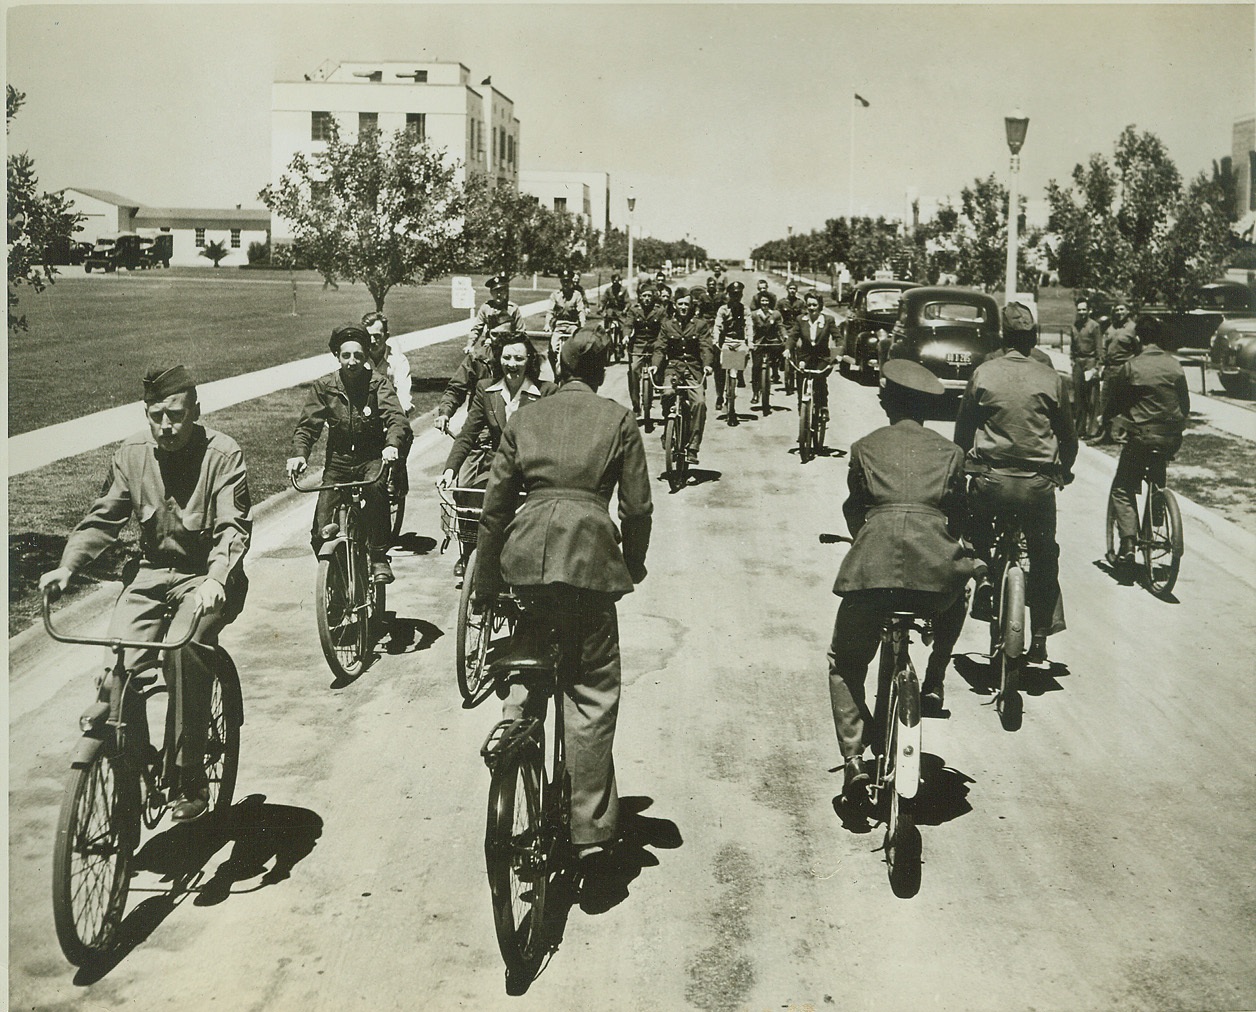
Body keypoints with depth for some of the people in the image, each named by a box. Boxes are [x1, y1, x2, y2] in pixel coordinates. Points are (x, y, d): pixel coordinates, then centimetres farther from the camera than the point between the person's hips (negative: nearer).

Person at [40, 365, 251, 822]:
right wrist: (67, 566, -12)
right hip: (152, 572, 4)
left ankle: (191, 780, -14)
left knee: (186, 651, -28)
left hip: (207, 578, -4)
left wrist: (216, 578, -38)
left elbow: (234, 527, -20)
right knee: (118, 663, -17)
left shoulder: (222, 454, -11)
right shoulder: (131, 454, 2)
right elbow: (102, 518, 5)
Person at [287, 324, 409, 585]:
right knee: (322, 533, -9)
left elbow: (396, 417, -18)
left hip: (372, 459, -2)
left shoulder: (378, 383, -5)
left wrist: (392, 444, -40)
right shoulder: (323, 387, 0)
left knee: (376, 488, -37)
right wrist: (299, 453, -25)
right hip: (338, 461, 2)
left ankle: (379, 558, -23)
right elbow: (307, 425, -4)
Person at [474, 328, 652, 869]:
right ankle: (591, 829, 5)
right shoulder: (619, 420, 10)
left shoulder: (523, 419, 16)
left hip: (526, 551, 2)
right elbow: (637, 506, 6)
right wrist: (632, 568, 21)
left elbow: (495, 506, 13)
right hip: (589, 553, -2)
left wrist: (485, 586, 17)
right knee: (592, 693, 4)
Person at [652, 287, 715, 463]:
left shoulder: (700, 325, 9)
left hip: (693, 369, -1)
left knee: (699, 402, -23)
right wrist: (655, 364, -16)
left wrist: (707, 364, -21)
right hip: (673, 367, 1)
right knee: (668, 394, -30)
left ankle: (693, 447, -18)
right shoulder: (667, 325, 13)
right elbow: (660, 348, 4)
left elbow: (706, 347, -1)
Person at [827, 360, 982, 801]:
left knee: (845, 664, 14)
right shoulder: (949, 451, 20)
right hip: (935, 564, 1)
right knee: (954, 600, 39)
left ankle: (854, 756, -3)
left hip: (873, 563, -1)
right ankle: (933, 684, 28)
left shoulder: (865, 447, 18)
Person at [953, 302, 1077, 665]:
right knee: (1043, 557, 15)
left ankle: (984, 590, 13)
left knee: (977, 537, 28)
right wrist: (1064, 471, 27)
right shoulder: (1051, 379, 0)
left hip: (990, 479, 0)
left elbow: (963, 429, 6)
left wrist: (962, 465, 22)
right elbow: (1068, 435, 9)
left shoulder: (983, 374, -1)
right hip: (1039, 484, 1)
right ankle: (1039, 639, 17)